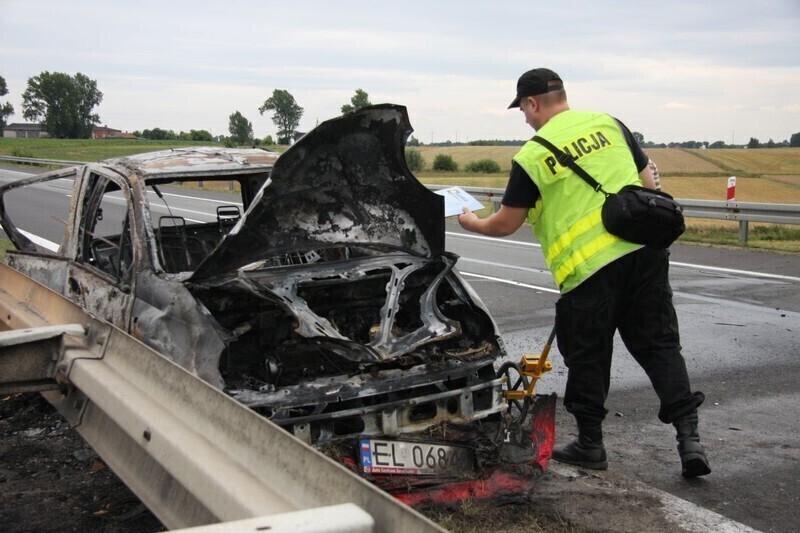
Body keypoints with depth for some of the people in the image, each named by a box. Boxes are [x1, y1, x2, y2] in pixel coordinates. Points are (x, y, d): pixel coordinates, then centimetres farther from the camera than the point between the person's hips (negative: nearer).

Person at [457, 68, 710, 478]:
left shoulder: (531, 156, -2)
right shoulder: (609, 124, 12)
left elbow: (505, 225, 5)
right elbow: (648, 183, 16)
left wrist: (471, 222, 25)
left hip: (588, 263, -5)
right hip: (644, 249, 5)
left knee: (587, 357, 10)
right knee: (659, 342, 11)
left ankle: (590, 444, 22)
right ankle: (688, 436, 4)